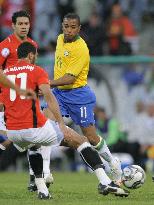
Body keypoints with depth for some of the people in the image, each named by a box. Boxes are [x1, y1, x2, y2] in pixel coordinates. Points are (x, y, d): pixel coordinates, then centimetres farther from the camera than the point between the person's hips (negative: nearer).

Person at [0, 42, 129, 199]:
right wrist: (61, 124, -17)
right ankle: (104, 182, -3)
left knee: (33, 146, 39)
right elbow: (48, 96, -13)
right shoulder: (36, 71, 2)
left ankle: (41, 190, 26)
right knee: (80, 140, 9)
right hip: (34, 128, -5)